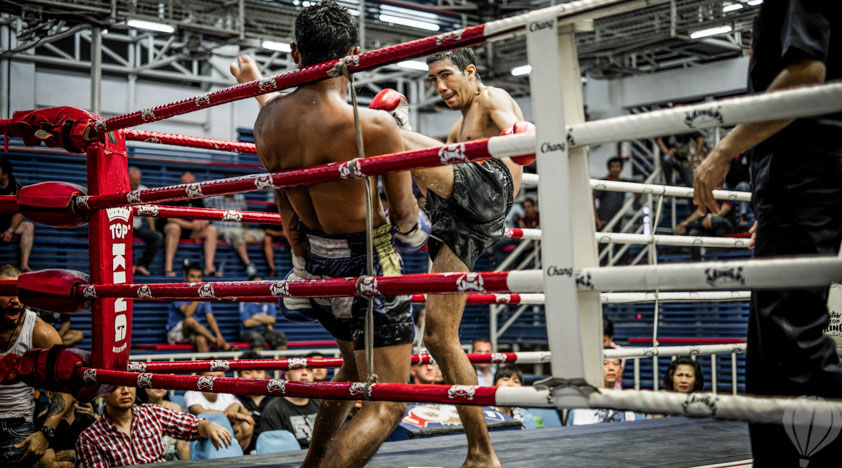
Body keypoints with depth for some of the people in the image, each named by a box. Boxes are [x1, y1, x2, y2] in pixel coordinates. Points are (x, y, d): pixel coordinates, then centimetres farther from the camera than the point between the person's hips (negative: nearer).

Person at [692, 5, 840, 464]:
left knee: (792, 330, -17)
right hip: (791, 176, 11)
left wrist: (725, 150, -17)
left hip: (802, 169, -11)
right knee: (769, 344, 10)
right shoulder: (778, 10, 25)